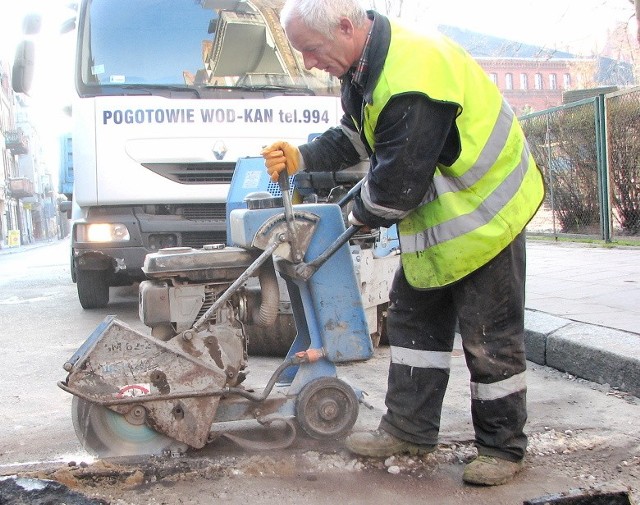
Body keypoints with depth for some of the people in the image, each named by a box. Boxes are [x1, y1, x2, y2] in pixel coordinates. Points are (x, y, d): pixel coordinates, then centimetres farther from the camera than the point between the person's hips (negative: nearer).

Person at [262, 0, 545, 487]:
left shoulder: (412, 79, -33)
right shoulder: (365, 65, -1)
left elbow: (398, 182, -30)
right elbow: (354, 137, 11)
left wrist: (363, 214, -9)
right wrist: (300, 158, -5)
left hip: (484, 209, -10)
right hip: (433, 215, 10)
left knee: (489, 336, 0)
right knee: (413, 318, 14)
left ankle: (503, 447, 16)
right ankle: (409, 429, 26)